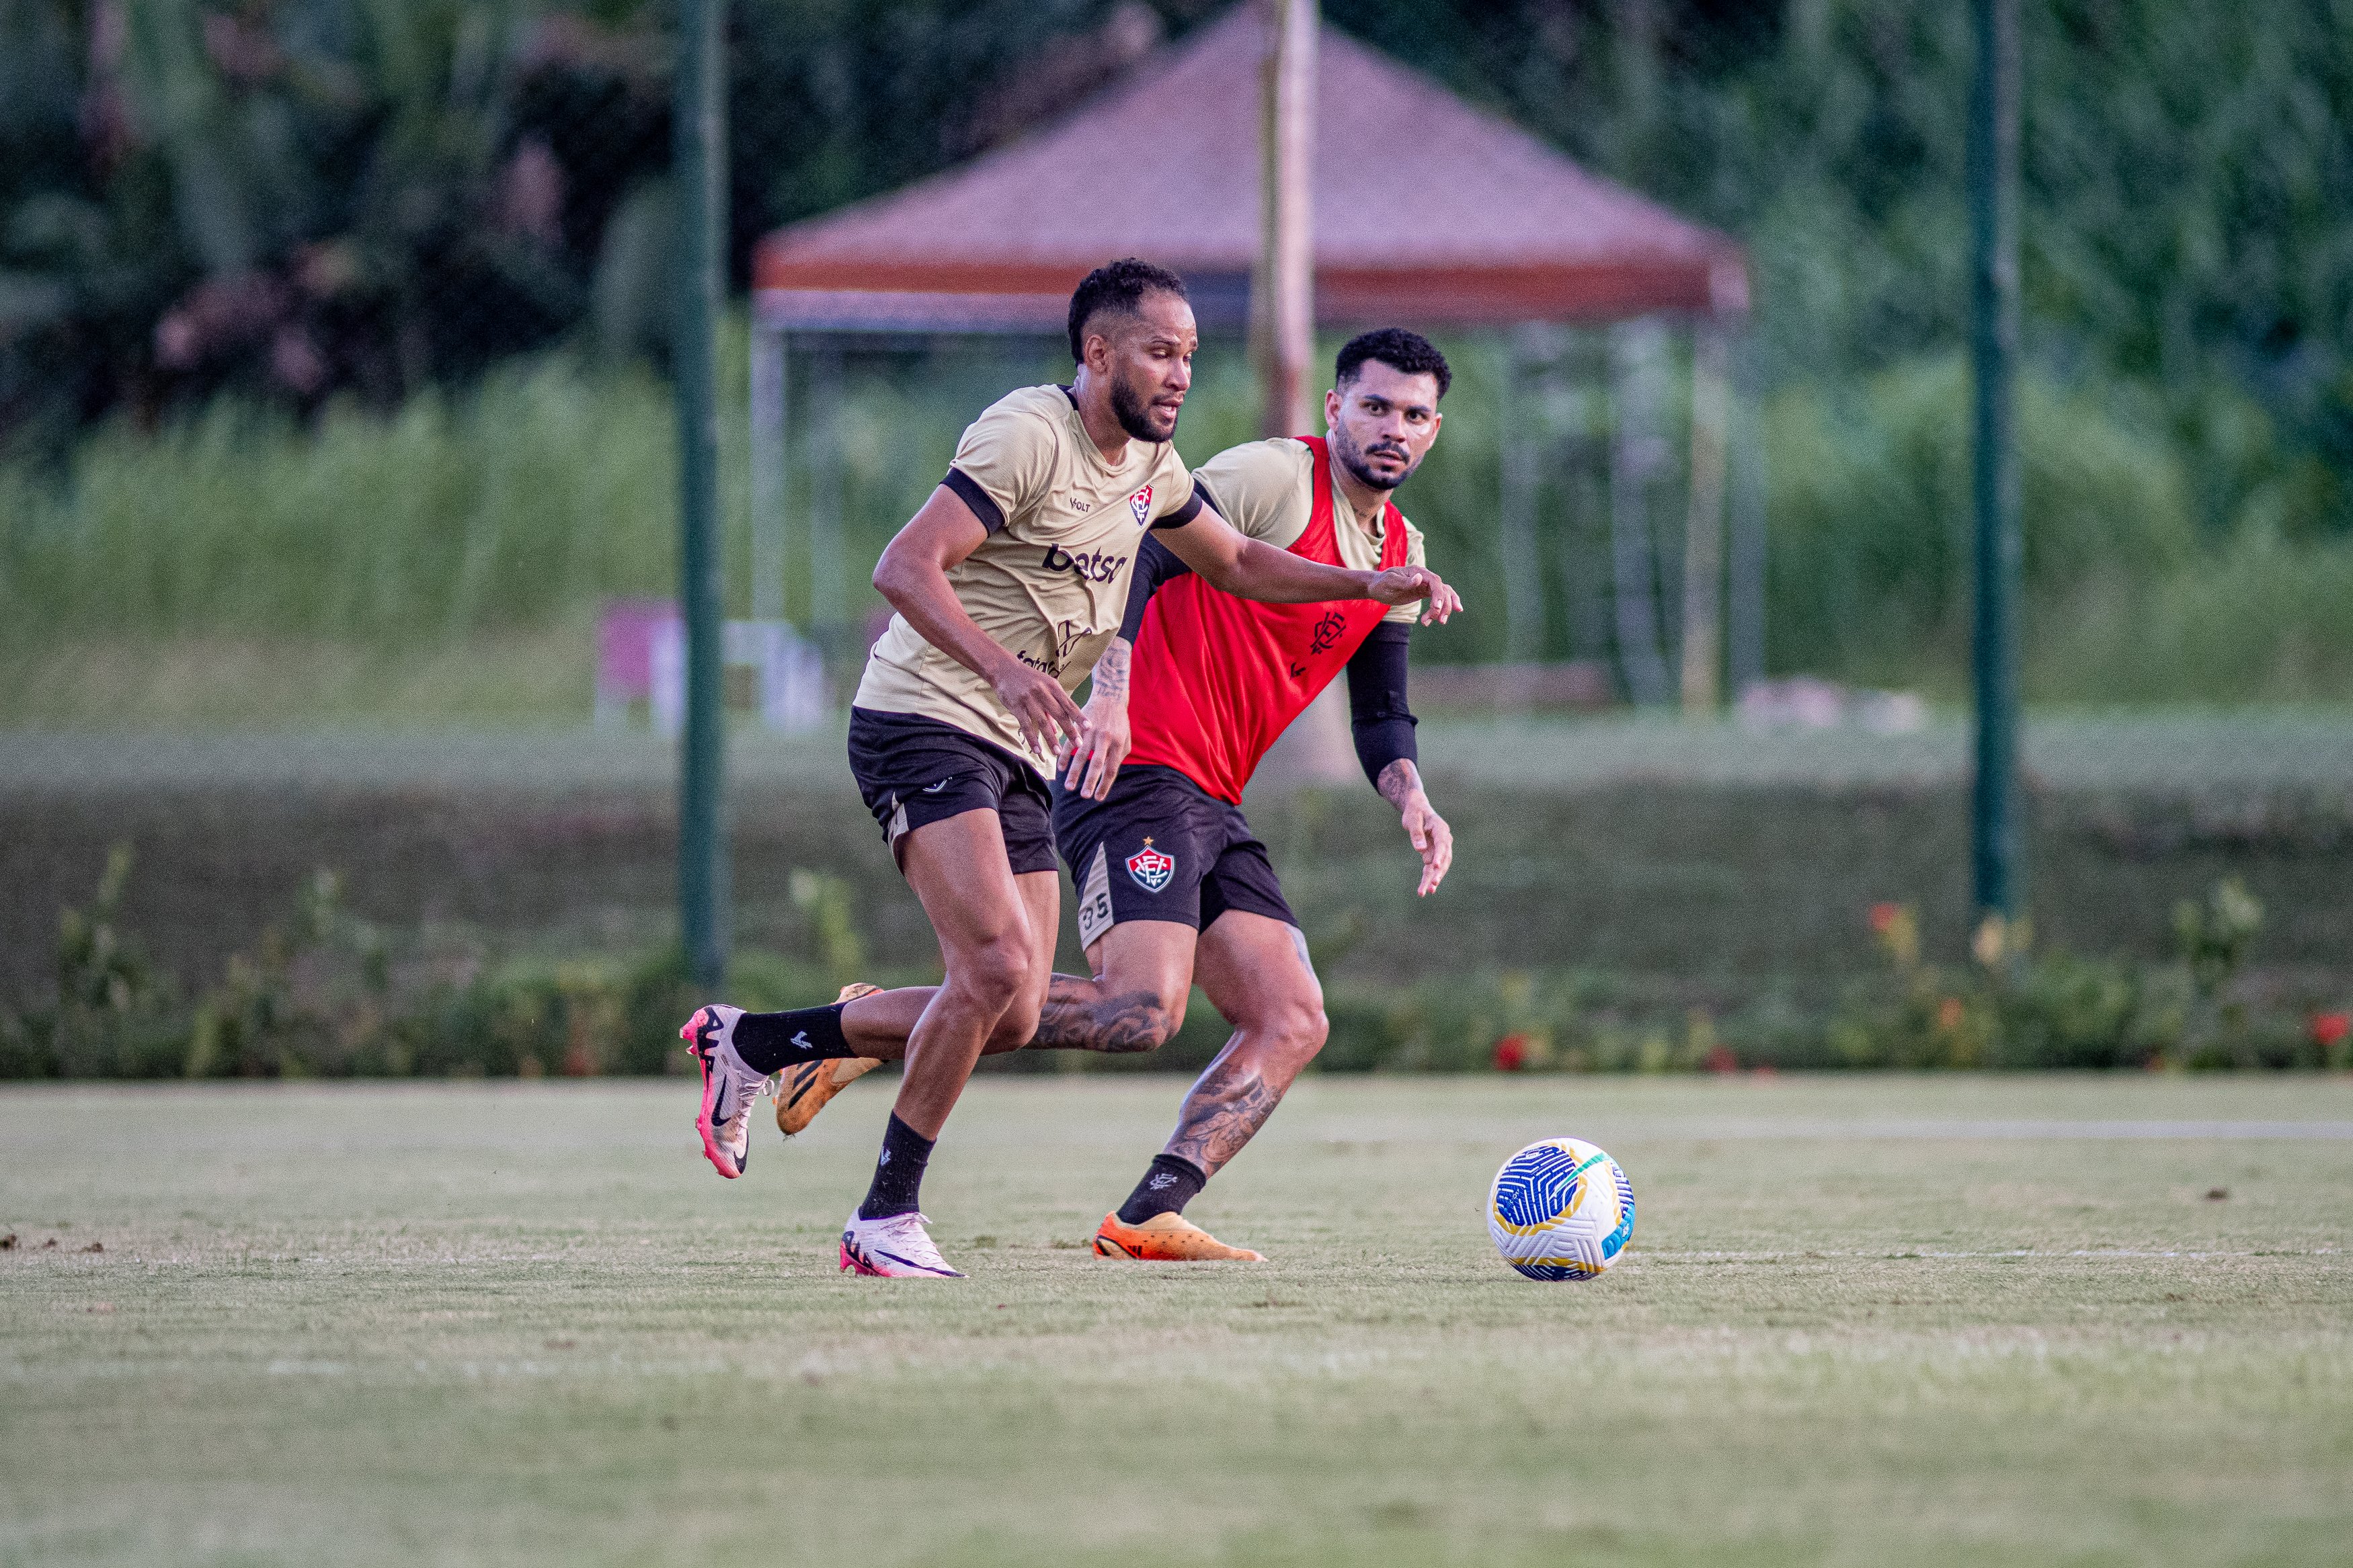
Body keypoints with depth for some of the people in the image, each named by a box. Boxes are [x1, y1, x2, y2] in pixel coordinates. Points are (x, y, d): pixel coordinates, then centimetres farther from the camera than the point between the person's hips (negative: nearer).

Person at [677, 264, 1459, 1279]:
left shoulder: (1148, 464, 12)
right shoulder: (1031, 435, -15)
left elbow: (1236, 563, 27)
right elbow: (903, 569, -23)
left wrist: (1370, 584, 13)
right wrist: (1006, 670, -36)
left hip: (1016, 756, 9)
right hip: (924, 725, -9)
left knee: (1012, 1015, 3)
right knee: (997, 966, -23)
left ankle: (749, 1043, 19)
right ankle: (886, 1221, -13)